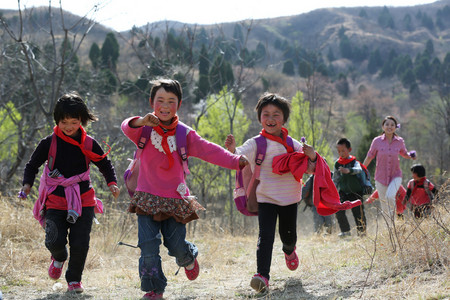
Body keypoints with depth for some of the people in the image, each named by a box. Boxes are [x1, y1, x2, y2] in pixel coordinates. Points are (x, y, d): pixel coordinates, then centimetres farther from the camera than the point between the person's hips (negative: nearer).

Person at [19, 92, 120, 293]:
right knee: (55, 241, -14)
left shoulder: (89, 144, 0)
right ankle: (59, 258, 24)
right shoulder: (49, 143, -2)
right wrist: (27, 184, -9)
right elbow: (32, 165, 8)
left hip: (83, 201, 1)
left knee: (80, 244, -6)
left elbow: (105, 164, 13)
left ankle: (74, 279, 18)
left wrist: (112, 183, -3)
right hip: (56, 201, 0)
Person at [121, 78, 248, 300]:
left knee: (176, 245, 5)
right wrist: (141, 122, -48)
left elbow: (208, 150, -8)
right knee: (148, 246, -9)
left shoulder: (184, 134, 1)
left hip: (175, 199, 1)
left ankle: (189, 258, 41)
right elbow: (127, 127, -24)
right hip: (148, 198, -1)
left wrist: (235, 161, -23)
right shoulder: (144, 130, -3)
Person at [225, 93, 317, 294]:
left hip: (290, 198, 3)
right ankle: (262, 276, -22)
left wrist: (312, 157, -15)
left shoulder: (292, 145, 3)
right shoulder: (256, 144, -6)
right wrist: (232, 150, -46)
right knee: (265, 236, -17)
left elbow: (311, 170, 7)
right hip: (266, 198, -3)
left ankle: (289, 251, 52)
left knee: (288, 235, 17)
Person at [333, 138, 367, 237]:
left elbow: (358, 169, -33)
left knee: (358, 213, -2)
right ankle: (345, 231, 4)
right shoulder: (337, 163, 3)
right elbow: (335, 179, 11)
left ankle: (362, 232, 16)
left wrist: (349, 170, -53)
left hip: (356, 192, -3)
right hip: (343, 192, 3)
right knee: (338, 211, -12)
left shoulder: (354, 162, -10)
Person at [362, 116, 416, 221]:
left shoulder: (400, 141, -1)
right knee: (384, 202, 6)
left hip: (395, 176, -1)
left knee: (390, 196, -26)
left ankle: (393, 218, -5)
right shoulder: (377, 141, -5)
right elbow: (369, 158, 4)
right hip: (381, 177, 1)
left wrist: (411, 156, -3)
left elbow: (404, 154, 18)